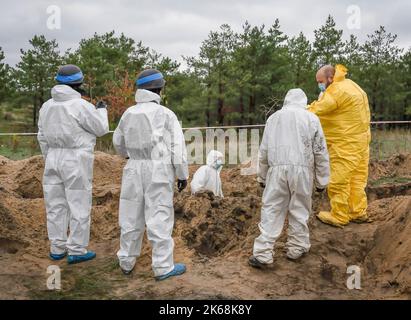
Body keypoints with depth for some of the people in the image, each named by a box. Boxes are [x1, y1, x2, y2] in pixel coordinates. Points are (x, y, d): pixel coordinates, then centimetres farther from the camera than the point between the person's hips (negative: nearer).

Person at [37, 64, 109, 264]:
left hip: (53, 158, 7)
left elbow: (42, 137, 12)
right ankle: (77, 250, 8)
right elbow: (101, 129, -3)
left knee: (56, 204, 12)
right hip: (76, 160, -6)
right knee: (78, 205, 2)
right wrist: (102, 110, 15)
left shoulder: (47, 106, 8)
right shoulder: (81, 105, -13)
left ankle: (57, 249, 21)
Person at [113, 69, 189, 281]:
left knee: (131, 215, 13)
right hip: (158, 170, -5)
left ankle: (127, 262, 25)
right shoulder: (165, 114, -6)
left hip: (134, 169, 5)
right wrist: (183, 174, -2)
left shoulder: (128, 113, 7)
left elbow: (118, 142, 19)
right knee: (159, 217, 0)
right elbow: (178, 146, -10)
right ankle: (163, 267, 8)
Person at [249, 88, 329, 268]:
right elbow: (320, 152, 4)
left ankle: (262, 254, 0)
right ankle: (297, 248, 22)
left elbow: (264, 151, 13)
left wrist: (262, 176, 21)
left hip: (277, 169, 1)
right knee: (299, 210, 11)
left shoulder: (274, 117, 11)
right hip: (302, 169, -1)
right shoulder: (311, 118, 5)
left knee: (271, 210, 3)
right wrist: (322, 181, 11)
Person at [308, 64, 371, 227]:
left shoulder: (337, 90, -17)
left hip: (345, 144, -10)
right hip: (360, 140, 10)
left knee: (339, 181, -1)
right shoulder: (350, 85, 16)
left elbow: (317, 110, -19)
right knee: (357, 178, 15)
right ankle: (358, 212, 24)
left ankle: (339, 216, 8)